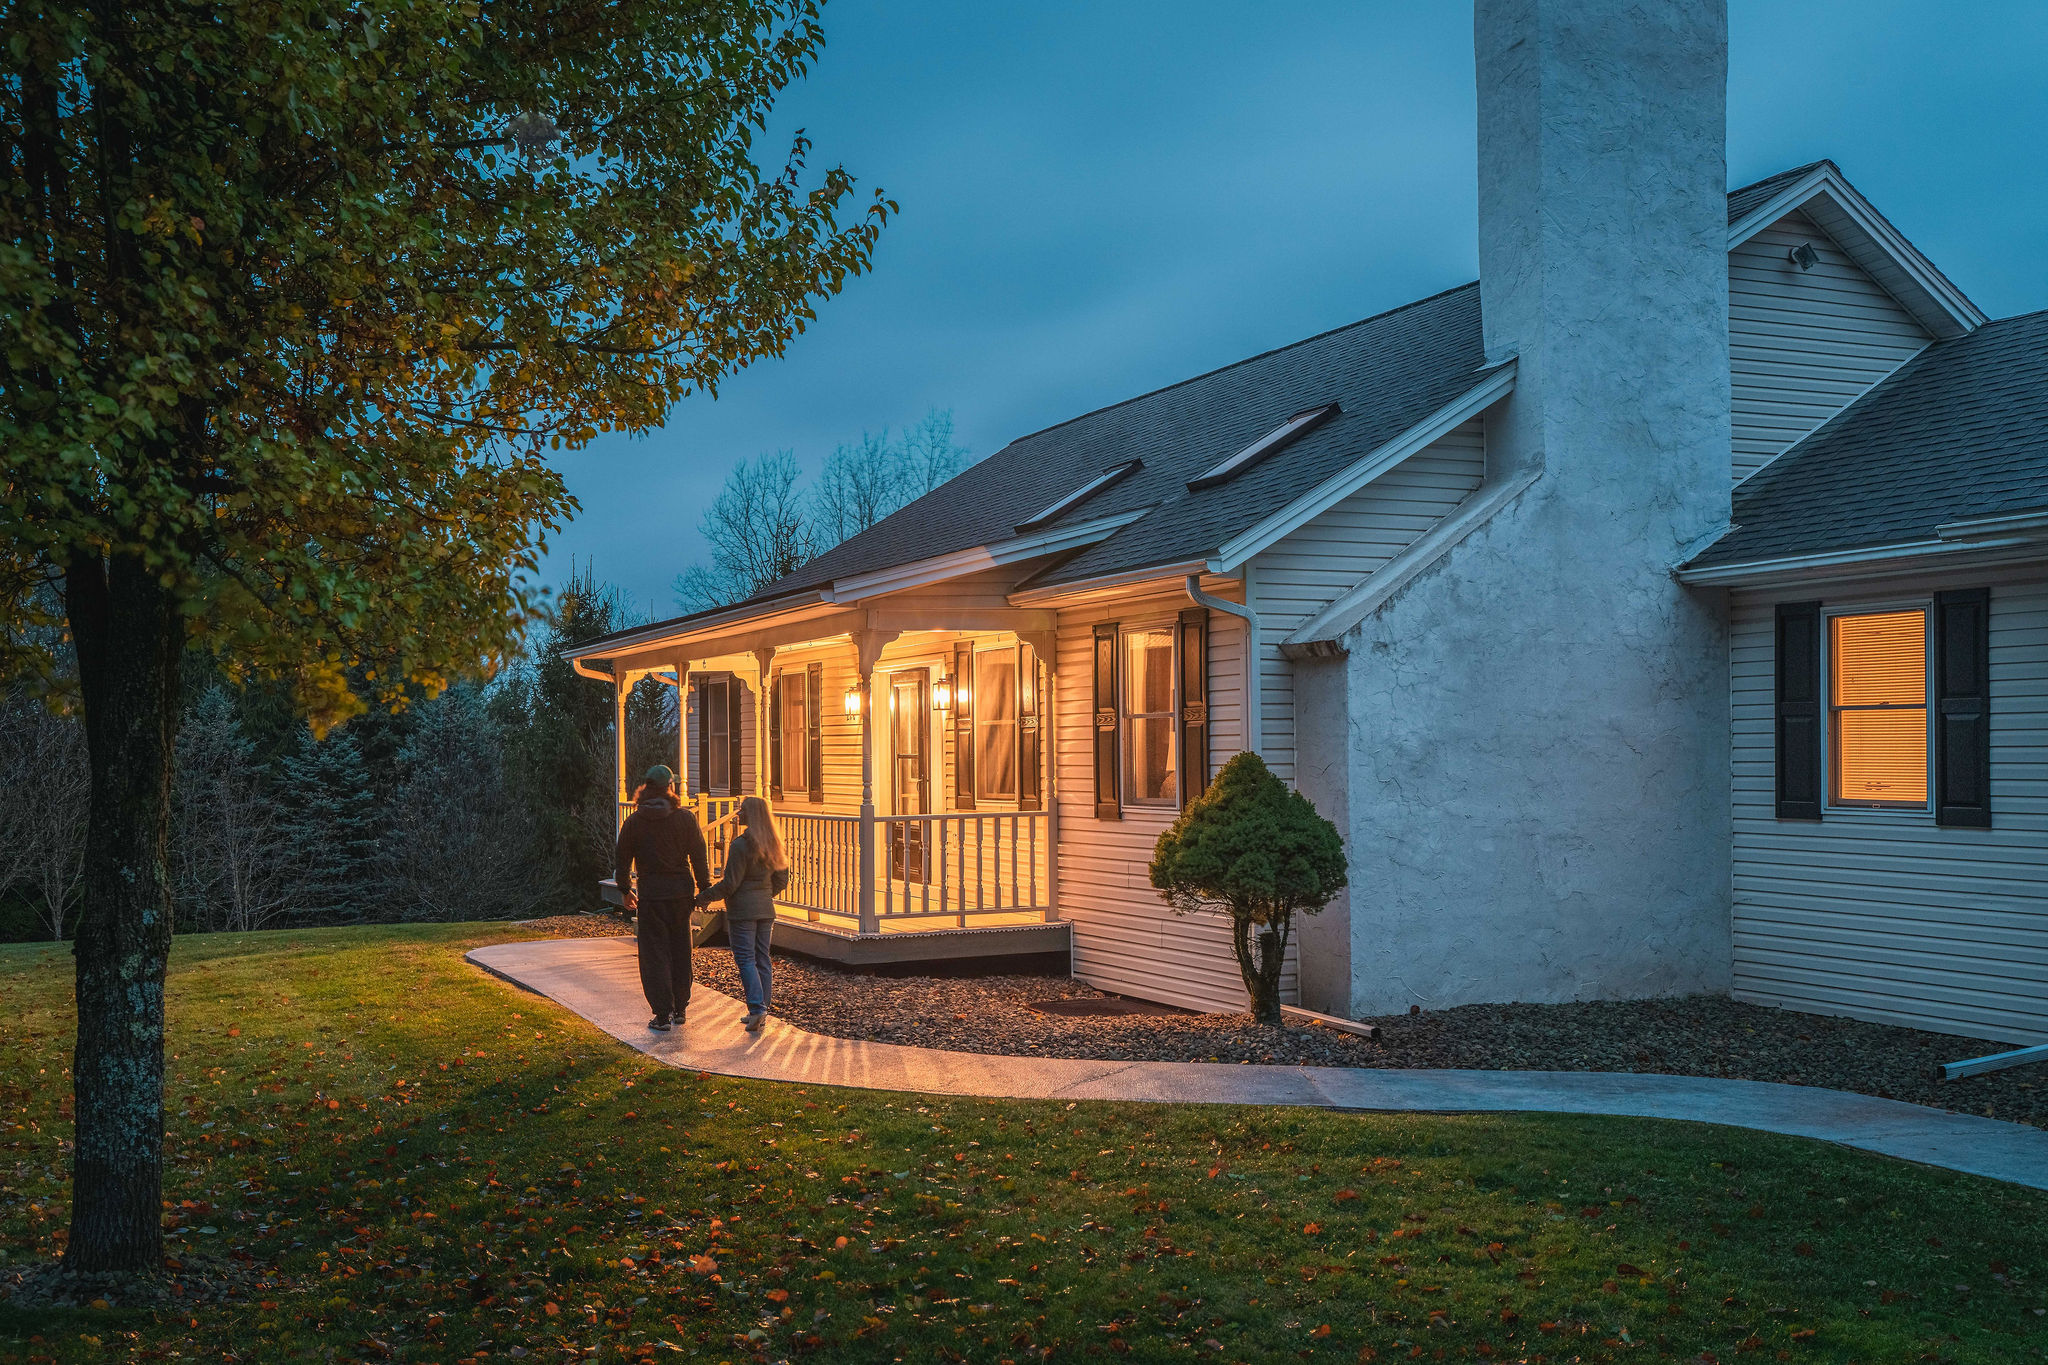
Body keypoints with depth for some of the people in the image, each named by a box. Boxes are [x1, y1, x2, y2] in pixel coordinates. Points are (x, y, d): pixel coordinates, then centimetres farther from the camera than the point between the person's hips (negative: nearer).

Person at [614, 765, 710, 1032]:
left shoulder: (634, 822, -3)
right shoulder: (685, 818, -3)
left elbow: (623, 859, 5)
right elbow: (699, 857, -1)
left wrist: (625, 890, 19)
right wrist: (704, 889, 7)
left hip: (651, 893, -2)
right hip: (681, 891, 2)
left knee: (655, 954, 3)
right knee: (680, 951, 14)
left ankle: (663, 1014, 0)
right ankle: (679, 1008, 23)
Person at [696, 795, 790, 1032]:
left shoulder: (741, 845, -17)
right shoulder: (772, 844, 6)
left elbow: (730, 884, -17)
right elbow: (781, 879, 12)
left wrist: (704, 898, -5)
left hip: (742, 909, -7)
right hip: (765, 909, 7)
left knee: (745, 959, -3)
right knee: (762, 958, 10)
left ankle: (757, 1007, -13)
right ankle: (762, 1010, 15)